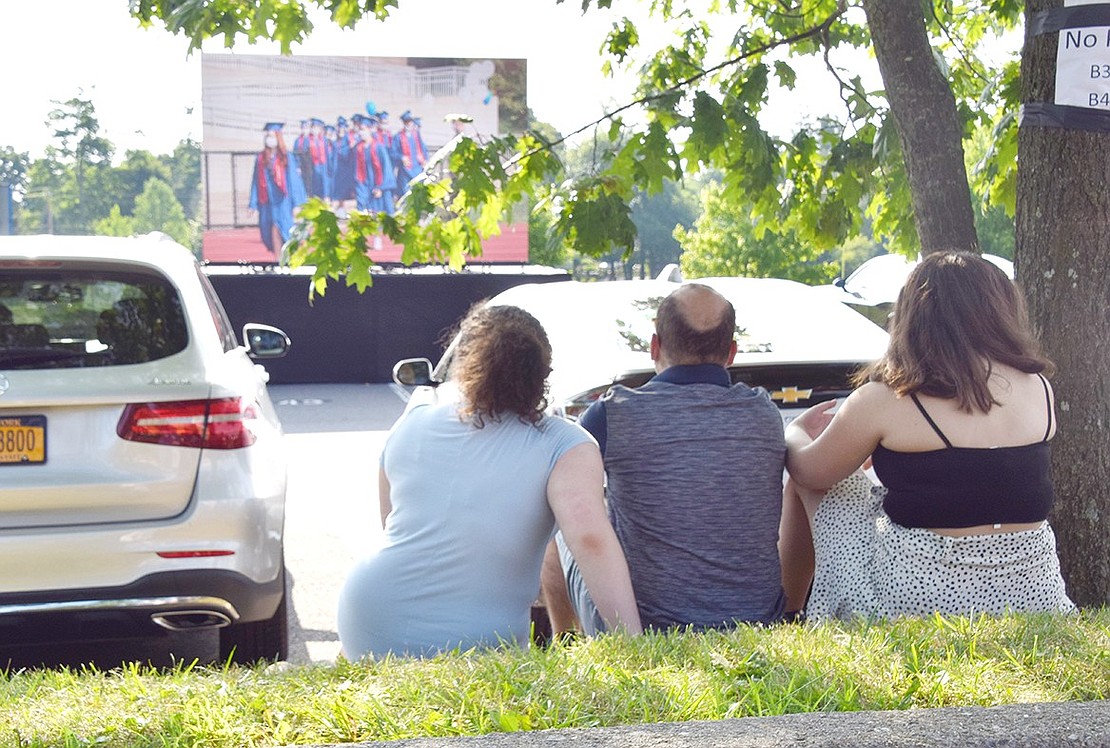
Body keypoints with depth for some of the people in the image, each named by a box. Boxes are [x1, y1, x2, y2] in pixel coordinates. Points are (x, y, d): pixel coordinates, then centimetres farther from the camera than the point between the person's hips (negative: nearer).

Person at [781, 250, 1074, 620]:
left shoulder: (883, 400, -12)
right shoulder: (1038, 389, 0)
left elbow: (811, 472, 2)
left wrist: (795, 431, 27)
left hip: (914, 597, -5)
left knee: (810, 485, 17)